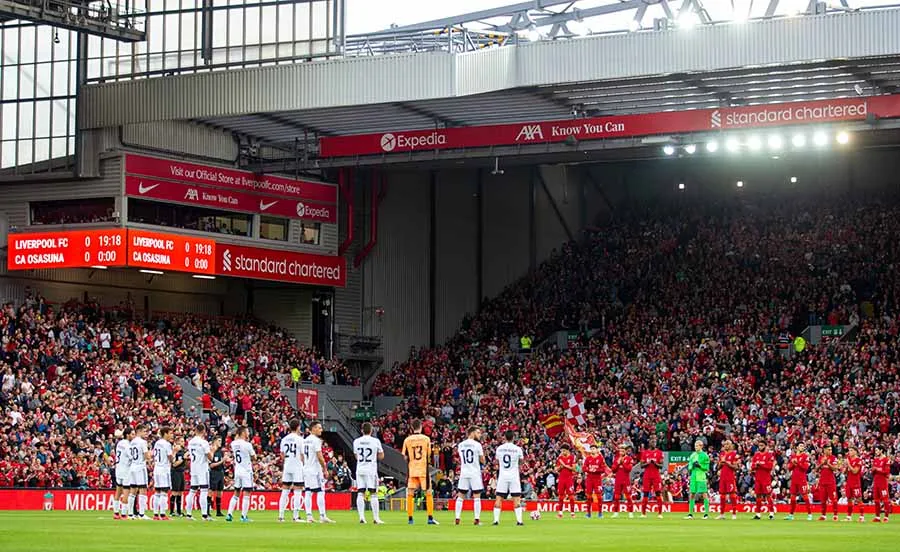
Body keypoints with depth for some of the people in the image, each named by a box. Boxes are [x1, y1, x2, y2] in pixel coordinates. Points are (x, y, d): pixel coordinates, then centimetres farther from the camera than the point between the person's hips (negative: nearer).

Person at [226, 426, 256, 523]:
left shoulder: (233, 444, 2)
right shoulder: (247, 445, -15)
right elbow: (254, 456, -3)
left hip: (237, 471, 6)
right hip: (246, 471, -6)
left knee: (236, 495, 15)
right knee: (246, 495, -1)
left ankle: (229, 514, 8)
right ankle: (244, 516, -3)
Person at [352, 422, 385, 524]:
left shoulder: (356, 441, 5)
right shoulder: (375, 441, -5)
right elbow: (381, 456, 2)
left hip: (360, 470, 3)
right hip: (371, 470, -3)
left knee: (360, 494, 4)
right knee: (373, 494, 0)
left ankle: (361, 517, -4)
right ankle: (376, 518, 0)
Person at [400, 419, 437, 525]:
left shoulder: (407, 440, -2)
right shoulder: (426, 438, -3)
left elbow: (405, 456, 2)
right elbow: (429, 454, 2)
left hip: (411, 470, 1)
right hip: (423, 469, -1)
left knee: (409, 494, 6)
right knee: (428, 494, 7)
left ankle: (410, 518, 2)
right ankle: (430, 518, 1)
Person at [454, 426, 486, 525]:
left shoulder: (460, 445, 8)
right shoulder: (477, 445, -7)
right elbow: (482, 460, 0)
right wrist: (482, 453, 16)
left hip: (464, 473, 4)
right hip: (475, 473, -4)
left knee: (460, 496, 9)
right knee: (477, 496, 1)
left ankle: (457, 518, 5)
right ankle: (477, 519, -3)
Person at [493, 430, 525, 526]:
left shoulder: (499, 448, 0)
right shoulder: (517, 449, -6)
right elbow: (521, 460, 12)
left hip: (502, 475, 1)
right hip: (514, 476, -1)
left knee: (499, 498, 4)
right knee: (516, 498, 1)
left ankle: (496, 520, -1)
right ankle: (519, 520, -5)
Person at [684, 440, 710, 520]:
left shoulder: (704, 455, -3)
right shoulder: (692, 455, 14)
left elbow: (707, 468, -5)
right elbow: (689, 467, 17)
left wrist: (699, 465, -17)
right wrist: (691, 466, -4)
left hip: (701, 477, -6)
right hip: (693, 477, 6)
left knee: (704, 494, -6)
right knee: (691, 495, 5)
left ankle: (706, 513, -1)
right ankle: (690, 514, 11)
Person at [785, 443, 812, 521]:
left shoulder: (805, 456, -1)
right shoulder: (793, 456, 13)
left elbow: (806, 467, -11)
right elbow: (789, 467, 12)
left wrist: (797, 462, -16)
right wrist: (793, 463, -7)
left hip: (802, 479, -5)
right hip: (794, 479, 5)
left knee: (805, 496, -8)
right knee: (792, 496, 8)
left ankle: (809, 514, -6)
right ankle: (791, 514, 15)